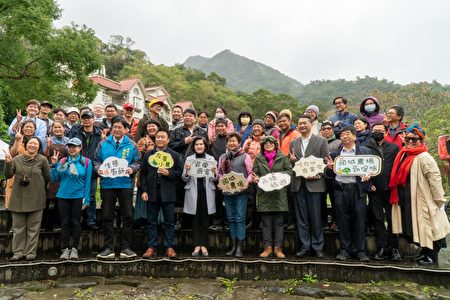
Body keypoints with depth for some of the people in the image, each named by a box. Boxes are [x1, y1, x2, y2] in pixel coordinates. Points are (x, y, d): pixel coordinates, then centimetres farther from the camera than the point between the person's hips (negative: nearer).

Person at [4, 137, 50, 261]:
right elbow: (8, 175, 2)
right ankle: (18, 252, 20)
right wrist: (8, 163, -13)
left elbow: (47, 178, 3)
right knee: (18, 227, 9)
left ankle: (31, 252, 15)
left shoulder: (42, 160, -4)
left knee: (33, 227, 5)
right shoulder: (17, 159, 4)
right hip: (18, 198, 3)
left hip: (35, 199, -2)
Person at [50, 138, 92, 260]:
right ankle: (65, 249, 14)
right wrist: (54, 165, -5)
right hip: (63, 196, 2)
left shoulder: (86, 162, 0)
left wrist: (86, 199, -7)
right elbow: (55, 178, 6)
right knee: (65, 223, 6)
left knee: (75, 222, 4)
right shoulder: (62, 161, 7)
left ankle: (74, 248, 14)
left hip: (78, 197, -2)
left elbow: (87, 182, -2)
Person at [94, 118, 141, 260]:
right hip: (107, 184, 1)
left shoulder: (131, 145, 6)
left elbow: (137, 162, 7)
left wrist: (132, 168, -13)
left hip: (125, 184, 0)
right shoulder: (103, 144, 9)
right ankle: (108, 248, 13)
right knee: (107, 217, 4)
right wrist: (98, 168, -8)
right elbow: (96, 160, 12)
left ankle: (126, 247, 12)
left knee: (127, 216, 2)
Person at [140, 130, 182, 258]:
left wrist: (168, 173, -15)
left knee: (169, 222, 3)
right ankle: (151, 247, 15)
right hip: (152, 193, 2)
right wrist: (144, 191, -1)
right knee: (152, 222, 7)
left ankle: (169, 247, 12)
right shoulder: (148, 155, 12)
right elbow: (143, 174, 8)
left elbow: (179, 173, 3)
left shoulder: (174, 155, 7)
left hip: (168, 193, -1)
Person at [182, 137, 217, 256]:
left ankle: (204, 245, 14)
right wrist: (187, 171, -16)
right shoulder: (189, 159, 6)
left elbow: (215, 178, 6)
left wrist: (214, 173, -15)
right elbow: (184, 179, 4)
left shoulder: (211, 159, 6)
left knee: (205, 219, 5)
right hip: (193, 192, 0)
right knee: (195, 219, 3)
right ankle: (197, 245, 11)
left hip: (207, 191, 0)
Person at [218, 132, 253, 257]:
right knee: (231, 219, 10)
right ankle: (233, 246, 19)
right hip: (227, 191, 4)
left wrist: (247, 183, -17)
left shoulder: (245, 156, 1)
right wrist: (220, 182, 0)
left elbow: (251, 173, -1)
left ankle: (239, 247, 2)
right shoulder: (223, 157, 14)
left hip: (241, 191, -4)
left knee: (240, 218, -4)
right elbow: (220, 173, 17)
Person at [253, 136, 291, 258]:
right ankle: (268, 247, 14)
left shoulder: (283, 157, 6)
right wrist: (256, 178, -12)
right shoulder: (258, 158, 10)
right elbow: (255, 173, 10)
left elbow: (289, 170, 5)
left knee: (279, 222, 3)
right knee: (266, 222, 5)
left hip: (279, 194, -1)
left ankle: (278, 247, 12)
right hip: (264, 194, 1)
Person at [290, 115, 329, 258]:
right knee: (301, 217, 7)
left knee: (316, 217, 2)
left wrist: (317, 175, -15)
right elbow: (291, 164, 14)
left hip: (314, 183, -3)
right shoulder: (293, 143, 14)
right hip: (298, 184, 3)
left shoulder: (321, 141, 3)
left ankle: (318, 247, 15)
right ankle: (305, 246, 17)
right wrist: (292, 160, -8)